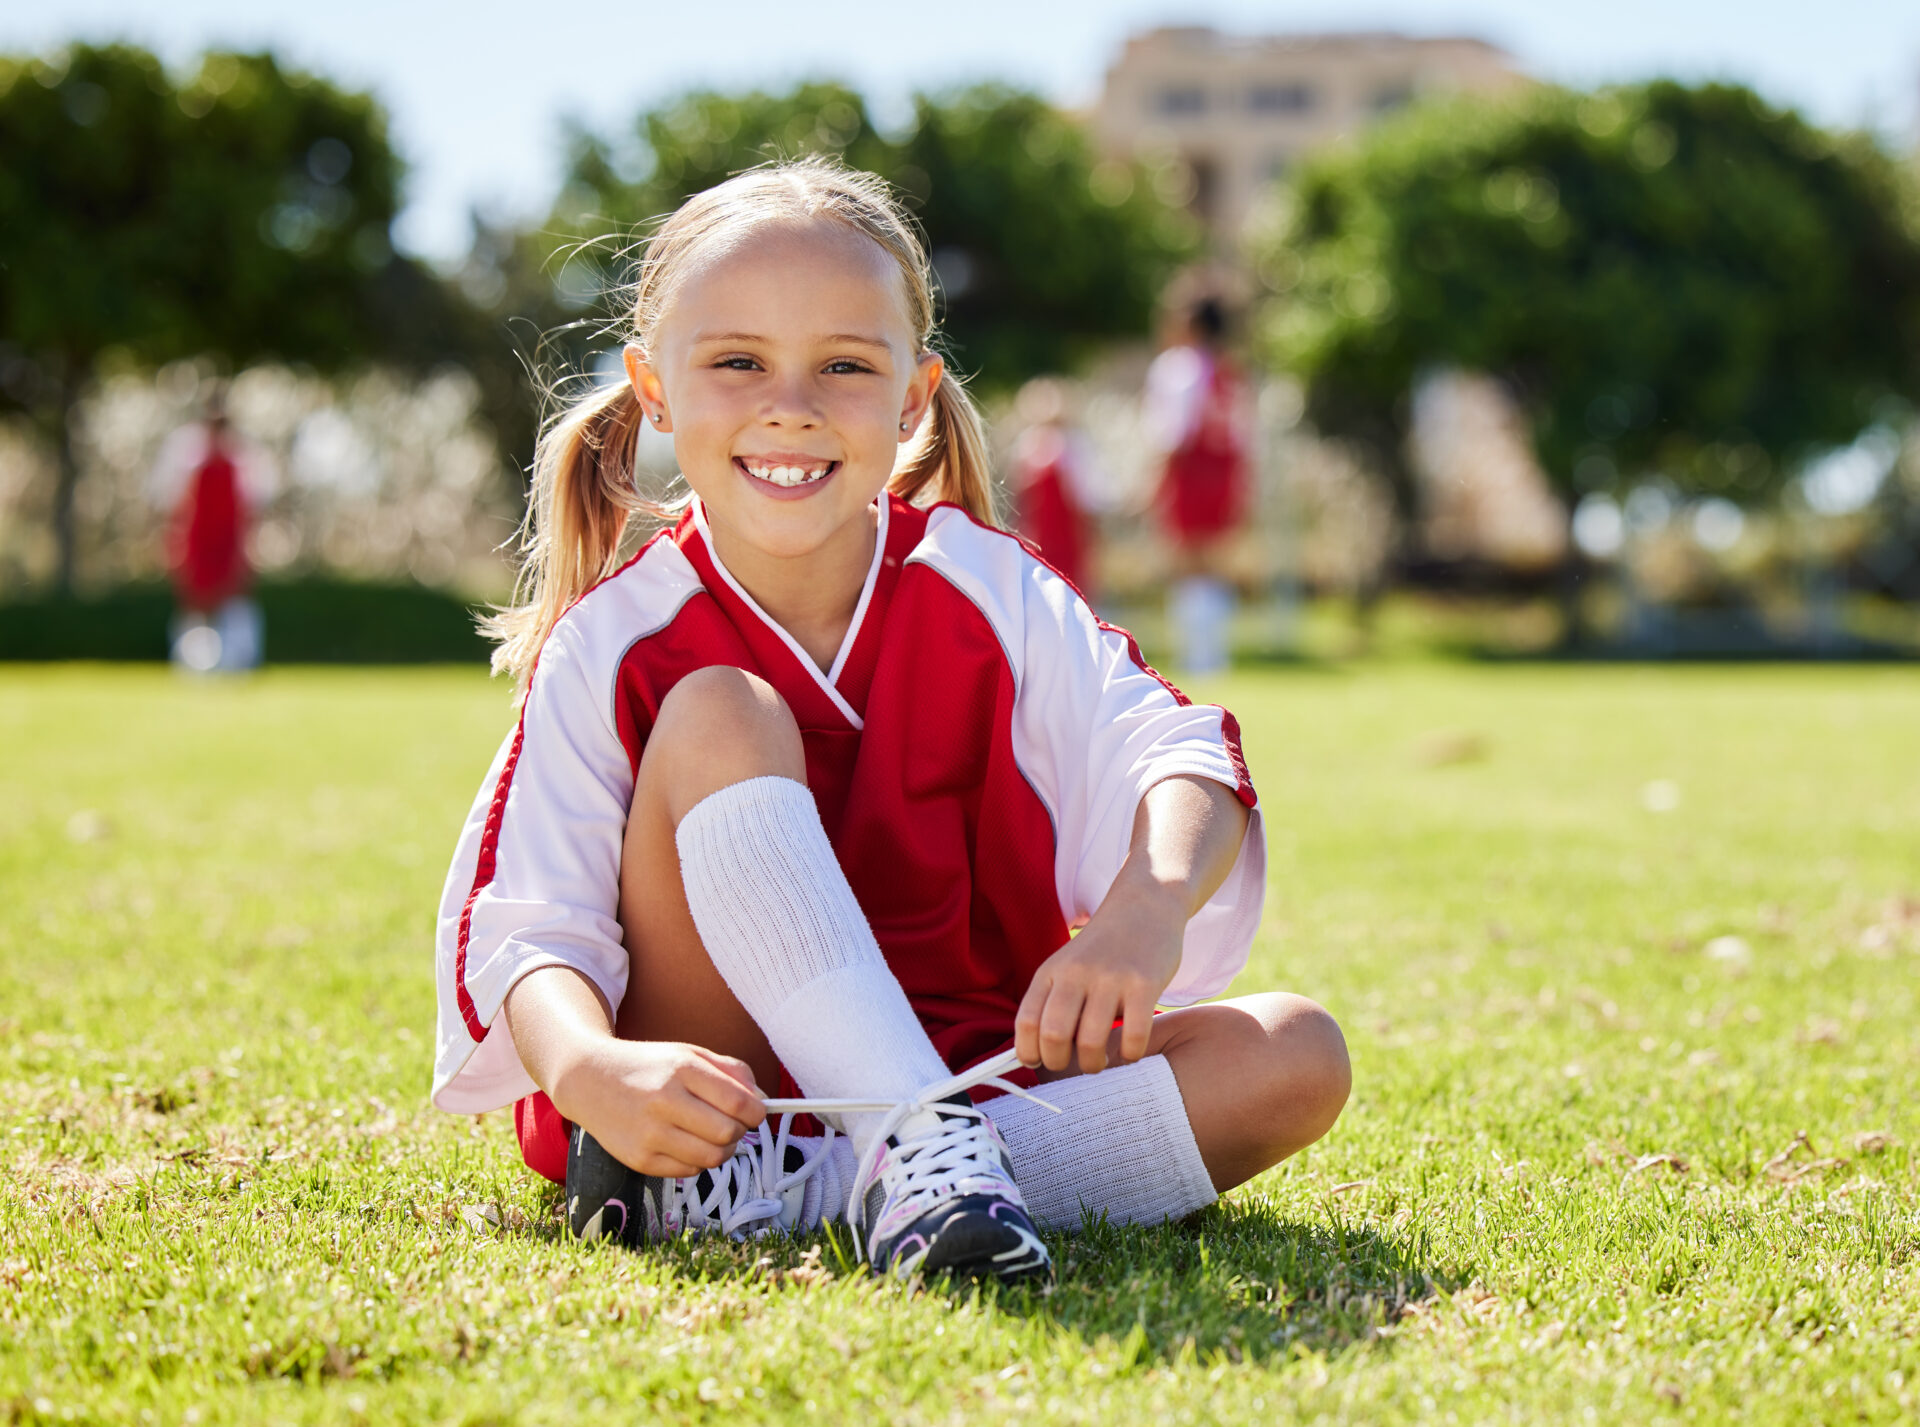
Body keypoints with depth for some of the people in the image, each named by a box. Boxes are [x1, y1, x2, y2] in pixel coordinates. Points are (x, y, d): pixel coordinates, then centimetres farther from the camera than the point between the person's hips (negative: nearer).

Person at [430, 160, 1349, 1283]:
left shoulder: (984, 589, -2)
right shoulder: (612, 646, -8)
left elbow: (1172, 750, -15)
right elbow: (527, 927, -16)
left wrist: (1146, 912, -38)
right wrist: (595, 1075, -39)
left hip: (967, 1060, 3)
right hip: (714, 1086, -3)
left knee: (1297, 1058, -19)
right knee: (720, 716, -23)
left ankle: (775, 1190, -30)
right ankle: (917, 1150, -36)